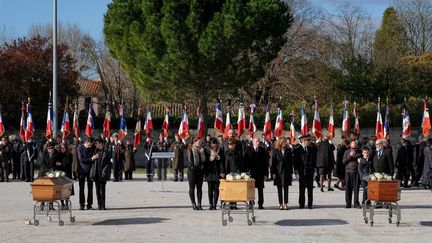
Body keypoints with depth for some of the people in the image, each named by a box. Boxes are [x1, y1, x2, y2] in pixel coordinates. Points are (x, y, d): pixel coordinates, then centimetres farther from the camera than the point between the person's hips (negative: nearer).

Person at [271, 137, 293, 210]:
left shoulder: (288, 150, 4)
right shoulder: (275, 151, 0)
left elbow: (290, 162, 5)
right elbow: (273, 162, 0)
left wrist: (291, 172, 2)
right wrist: (273, 173, -6)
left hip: (286, 171, 1)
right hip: (278, 172, 0)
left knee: (286, 188, -1)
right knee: (279, 189, 4)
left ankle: (285, 203, 2)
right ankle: (280, 204, 10)